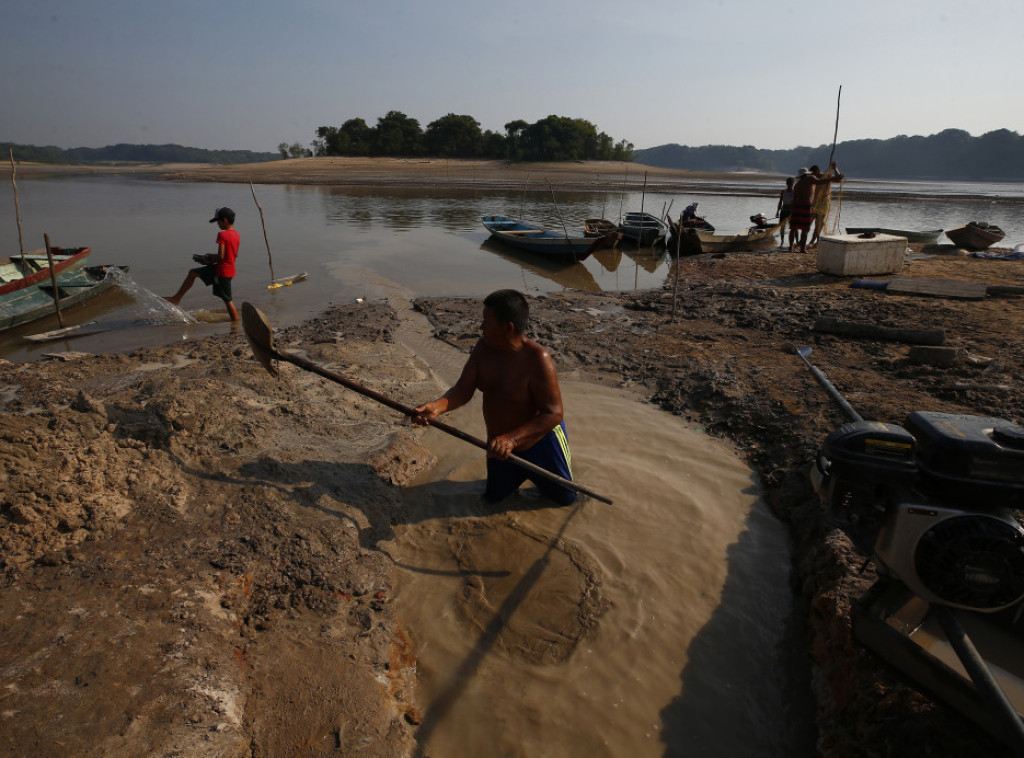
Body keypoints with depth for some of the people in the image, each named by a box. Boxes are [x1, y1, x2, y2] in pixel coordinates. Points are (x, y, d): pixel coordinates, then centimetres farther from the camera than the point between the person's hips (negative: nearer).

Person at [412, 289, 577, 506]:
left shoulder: (538, 359, -31)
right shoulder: (483, 348, -12)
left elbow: (554, 414, -32)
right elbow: (463, 390, -12)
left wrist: (512, 439, -43)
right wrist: (437, 406, -34)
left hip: (541, 443, -5)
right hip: (500, 447, 5)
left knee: (565, 499, 14)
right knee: (493, 498, 23)